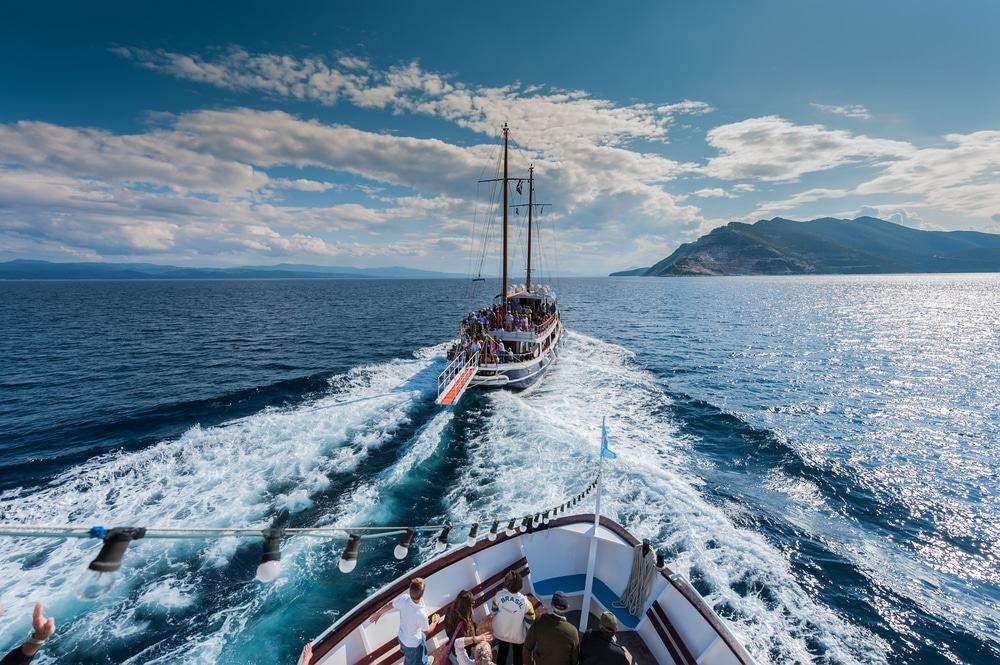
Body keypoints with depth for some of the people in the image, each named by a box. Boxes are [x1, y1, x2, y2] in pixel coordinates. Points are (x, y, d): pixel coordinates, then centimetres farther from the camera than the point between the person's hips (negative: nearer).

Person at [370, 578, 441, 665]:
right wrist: (436, 621, -2)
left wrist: (378, 613, 10)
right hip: (413, 644, -5)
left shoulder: (404, 598, -30)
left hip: (402, 637, 5)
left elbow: (390, 605, -9)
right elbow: (427, 631, -21)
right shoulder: (421, 614, -42)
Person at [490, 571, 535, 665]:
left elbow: (493, 612, -10)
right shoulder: (525, 602, -35)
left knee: (502, 652, 29)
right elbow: (530, 623, -21)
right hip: (517, 635, -2)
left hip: (500, 632, 2)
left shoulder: (499, 595, -29)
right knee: (518, 654, 27)